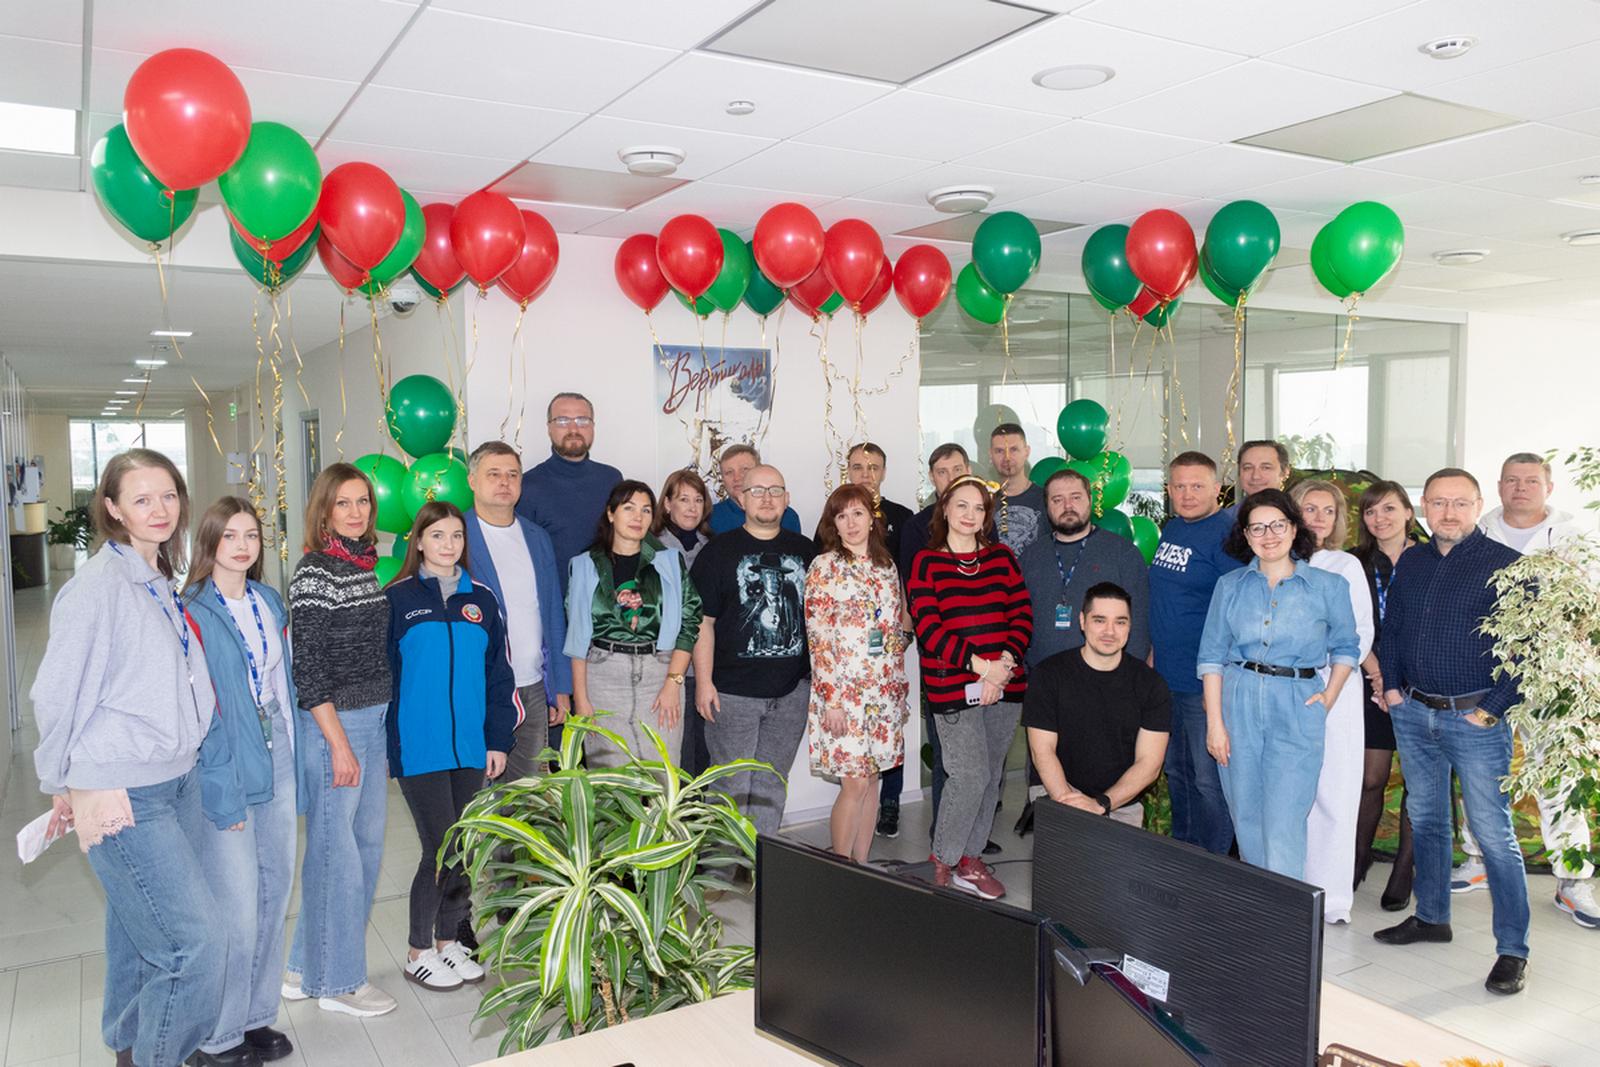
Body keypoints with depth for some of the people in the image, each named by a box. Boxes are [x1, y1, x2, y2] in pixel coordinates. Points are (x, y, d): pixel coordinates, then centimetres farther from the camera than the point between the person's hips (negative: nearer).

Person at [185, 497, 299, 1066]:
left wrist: (294, 759, 10)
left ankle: (256, 1016, 30)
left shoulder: (271, 603, 9)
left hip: (278, 761, 7)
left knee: (275, 893, 13)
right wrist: (223, 794, -14)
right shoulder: (194, 613, -11)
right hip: (225, 769, -6)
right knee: (237, 911, -3)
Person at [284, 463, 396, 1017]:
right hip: (332, 724, -8)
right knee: (336, 847, 2)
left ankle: (310, 966, 30)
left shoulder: (366, 566, 10)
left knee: (367, 842, 14)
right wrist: (339, 743, -16)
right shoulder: (313, 572, -13)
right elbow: (307, 667, -15)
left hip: (376, 721, 8)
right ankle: (336, 980, 18)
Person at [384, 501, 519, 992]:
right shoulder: (397, 599, -2)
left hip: (470, 748, 4)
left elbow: (498, 674, 9)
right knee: (439, 850, -3)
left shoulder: (481, 600, 8)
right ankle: (419, 954, 16)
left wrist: (498, 739, 5)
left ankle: (448, 941, 28)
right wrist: (388, 745, -7)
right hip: (419, 749, -4)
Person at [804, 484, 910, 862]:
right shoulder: (825, 567, -5)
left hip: (885, 690, 5)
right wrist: (831, 699, -14)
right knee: (855, 784, -6)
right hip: (844, 691, -5)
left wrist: (901, 685, 13)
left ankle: (861, 864, 21)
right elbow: (817, 638, -10)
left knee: (871, 779, 9)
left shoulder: (887, 566, 11)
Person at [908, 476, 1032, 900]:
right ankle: (942, 861, 9)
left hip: (1006, 684, 4)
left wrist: (1005, 662, -10)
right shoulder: (926, 562, 0)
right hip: (953, 686, -4)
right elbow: (929, 628, -9)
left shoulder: (1002, 558, 11)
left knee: (990, 776, 10)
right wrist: (979, 664, -17)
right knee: (970, 775, -10)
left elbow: (1021, 614, 6)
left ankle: (970, 858, 24)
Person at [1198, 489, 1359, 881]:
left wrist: (1328, 699, -2)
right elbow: (1211, 656, 5)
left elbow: (1345, 648, 13)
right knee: (1246, 817, 10)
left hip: (1297, 709, -2)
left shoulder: (1329, 586, 3)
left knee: (1284, 825, -8)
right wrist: (1215, 722, -2)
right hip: (1238, 704, 2)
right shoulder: (1230, 585, 6)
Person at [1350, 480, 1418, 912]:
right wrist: (1377, 674, -9)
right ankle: (1357, 862, 18)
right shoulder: (1357, 565, 7)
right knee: (1370, 779, 2)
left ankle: (1404, 872, 15)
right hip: (1373, 685, 2)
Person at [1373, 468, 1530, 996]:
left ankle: (1512, 949, 8)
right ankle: (1431, 916, 32)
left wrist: (1492, 709, -13)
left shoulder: (1507, 566, -8)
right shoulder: (1411, 563, 9)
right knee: (1425, 820, 17)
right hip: (1413, 713, 6)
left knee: (1494, 834, -2)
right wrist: (1391, 686, 8)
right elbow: (1391, 629, 18)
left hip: (1475, 718, -5)